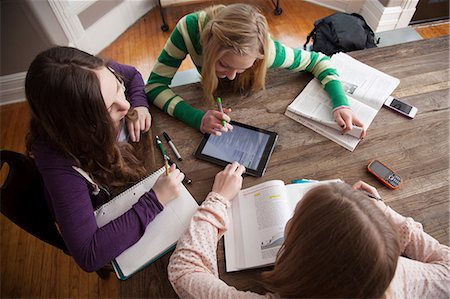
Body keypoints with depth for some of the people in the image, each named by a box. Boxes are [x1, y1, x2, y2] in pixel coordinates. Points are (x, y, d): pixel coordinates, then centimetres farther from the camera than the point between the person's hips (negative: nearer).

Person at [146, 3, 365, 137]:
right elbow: (155, 85, -33)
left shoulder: (264, 49, -39)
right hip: (213, 100, 1)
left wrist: (340, 104, -36)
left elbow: (318, 60, -22)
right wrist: (197, 118, -49)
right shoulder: (190, 28, -40)